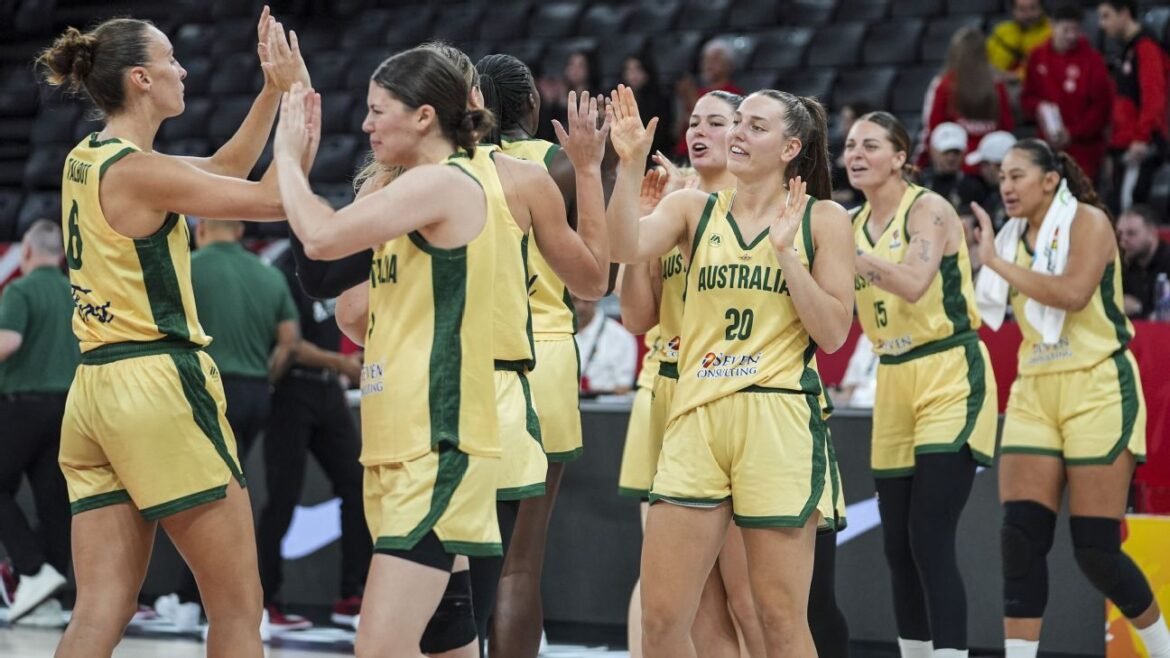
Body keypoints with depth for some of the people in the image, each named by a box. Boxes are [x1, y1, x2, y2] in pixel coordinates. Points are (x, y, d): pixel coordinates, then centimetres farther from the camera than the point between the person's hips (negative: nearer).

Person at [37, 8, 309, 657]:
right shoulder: (138, 171, -13)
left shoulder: (85, 160, 13)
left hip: (93, 387, 9)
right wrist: (298, 92, -3)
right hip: (159, 384, -9)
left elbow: (224, 168, 24)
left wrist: (273, 90, 17)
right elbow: (274, 198, -12)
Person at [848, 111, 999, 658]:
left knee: (930, 541, -16)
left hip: (950, 378, -7)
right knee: (897, 547, 8)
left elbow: (913, 283, -27)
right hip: (892, 382, 7)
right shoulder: (853, 224, 10)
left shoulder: (929, 209, -10)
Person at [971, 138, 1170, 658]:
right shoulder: (1013, 238, 11)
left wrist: (997, 261, -18)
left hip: (1098, 391, -6)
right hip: (1034, 394, 6)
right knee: (1021, 537, -8)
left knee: (1095, 548, -5)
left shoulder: (1087, 222, -7)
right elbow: (988, 308, 18)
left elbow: (1072, 292, -23)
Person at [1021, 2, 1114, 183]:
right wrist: (1037, 108, -9)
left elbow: (1102, 105, -6)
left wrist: (1073, 133, -11)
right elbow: (1027, 97, 14)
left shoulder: (1092, 59, -5)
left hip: (1083, 148, -4)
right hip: (1048, 146, 4)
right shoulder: (1038, 57, 6)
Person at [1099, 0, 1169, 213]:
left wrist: (1142, 138, -24)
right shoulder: (1126, 51, 19)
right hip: (1124, 147, 10)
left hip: (1140, 148, -10)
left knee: (1123, 210, -16)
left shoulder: (1145, 46, -9)